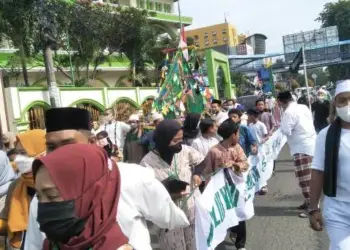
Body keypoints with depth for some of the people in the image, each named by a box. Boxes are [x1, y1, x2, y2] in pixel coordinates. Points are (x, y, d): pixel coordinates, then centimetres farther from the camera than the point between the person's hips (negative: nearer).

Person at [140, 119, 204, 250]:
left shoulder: (185, 151, -4)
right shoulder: (148, 162, -13)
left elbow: (203, 161, 15)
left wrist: (199, 174, -3)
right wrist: (168, 195, -23)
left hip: (193, 211, 3)